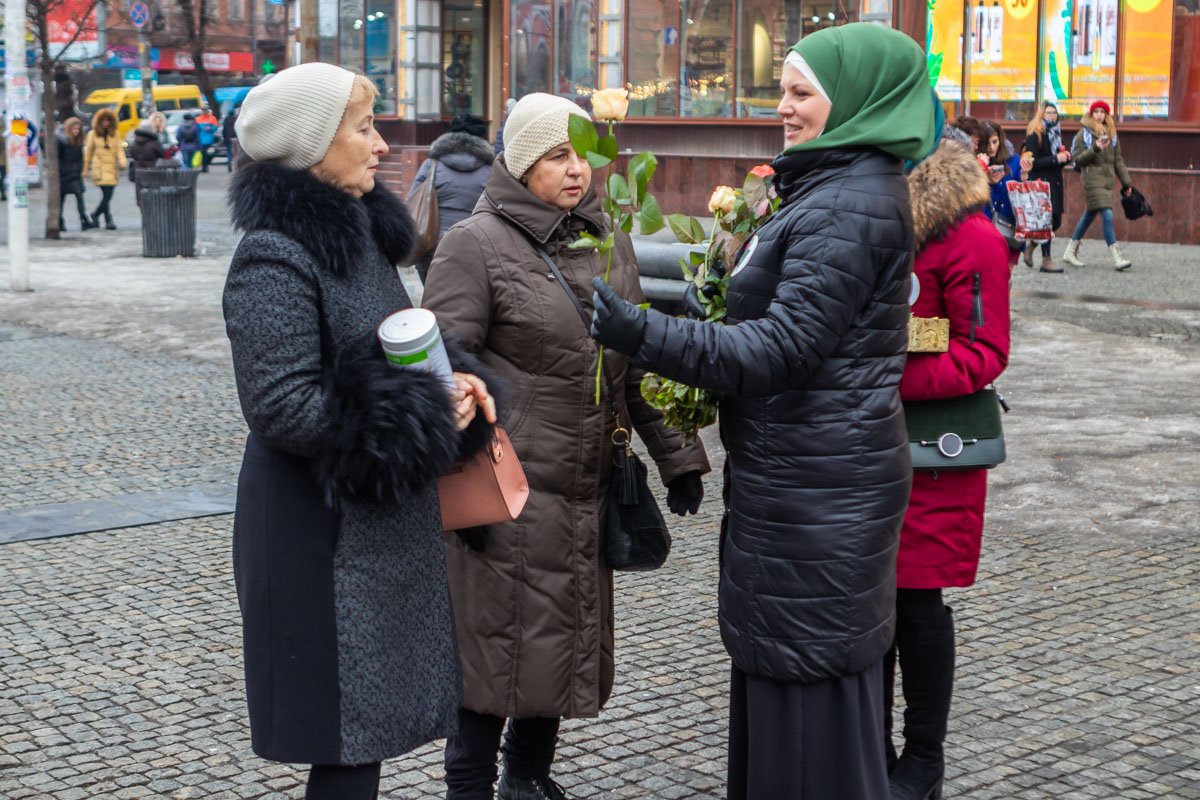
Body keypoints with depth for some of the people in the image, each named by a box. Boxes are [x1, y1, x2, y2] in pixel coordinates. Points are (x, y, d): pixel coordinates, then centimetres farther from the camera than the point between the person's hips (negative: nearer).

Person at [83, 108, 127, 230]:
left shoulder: (114, 134, 11)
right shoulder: (93, 134, 4)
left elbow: (119, 149, 5)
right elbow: (88, 152, 8)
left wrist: (123, 161, -15)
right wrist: (85, 170, 6)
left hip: (112, 169, 4)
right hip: (100, 169, -4)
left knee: (108, 196, 5)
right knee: (106, 195, -14)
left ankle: (95, 215, 24)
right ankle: (108, 220, -9)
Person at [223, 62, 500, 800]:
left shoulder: (362, 234, 11)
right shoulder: (276, 257, -17)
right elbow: (282, 407, -23)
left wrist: (453, 381, -2)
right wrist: (424, 416, -18)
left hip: (387, 523, 9)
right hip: (326, 536, -9)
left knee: (371, 727, 15)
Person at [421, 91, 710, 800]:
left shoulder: (608, 242, 11)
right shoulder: (477, 244, -9)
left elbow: (639, 362, 16)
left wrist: (676, 455, 12)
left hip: (589, 491, 6)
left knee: (567, 640, 15)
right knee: (499, 642, 1)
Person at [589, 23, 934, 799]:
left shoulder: (852, 207, -18)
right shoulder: (836, 189, 15)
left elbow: (781, 350, -24)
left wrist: (638, 333, -30)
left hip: (816, 493, -10)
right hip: (804, 477, 10)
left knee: (810, 684, -1)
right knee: (778, 670, 18)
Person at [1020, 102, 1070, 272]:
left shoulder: (1055, 133, 16)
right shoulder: (1035, 135, -8)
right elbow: (1032, 162, -18)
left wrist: (1065, 157, 1)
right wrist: (1055, 159, -21)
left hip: (1055, 182, 8)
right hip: (1041, 182, -8)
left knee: (1056, 221, 7)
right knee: (1047, 221, -8)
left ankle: (1031, 244, 28)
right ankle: (1046, 261, -3)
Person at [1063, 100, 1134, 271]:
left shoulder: (1111, 134, 14)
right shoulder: (1084, 133, 0)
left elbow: (1118, 160, 17)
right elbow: (1077, 158, -7)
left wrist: (1126, 182, 14)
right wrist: (1095, 149, -21)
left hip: (1107, 179, 6)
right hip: (1092, 178, -6)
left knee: (1090, 214, 12)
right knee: (1107, 215, -15)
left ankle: (1071, 251, 25)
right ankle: (1117, 257, -18)